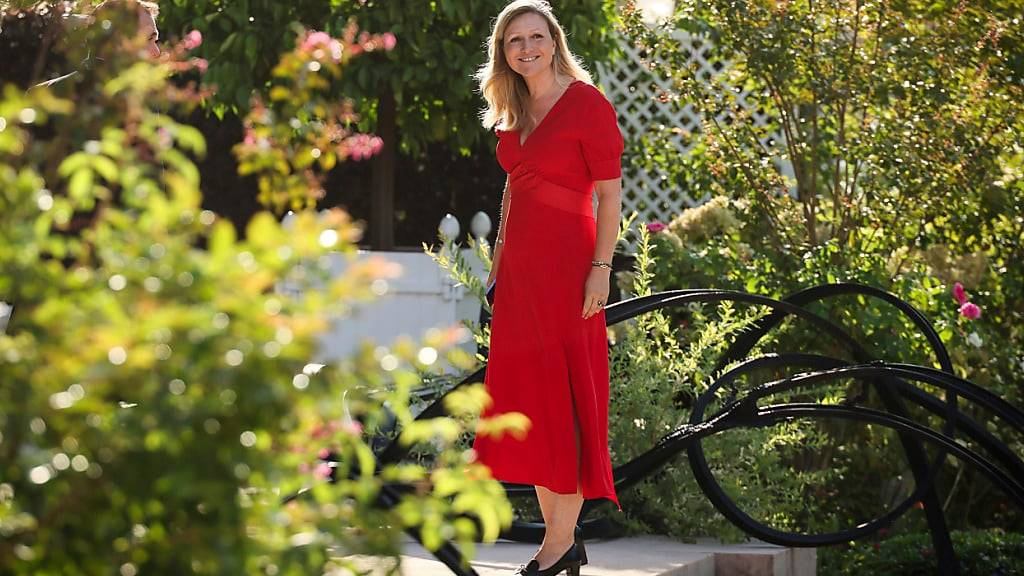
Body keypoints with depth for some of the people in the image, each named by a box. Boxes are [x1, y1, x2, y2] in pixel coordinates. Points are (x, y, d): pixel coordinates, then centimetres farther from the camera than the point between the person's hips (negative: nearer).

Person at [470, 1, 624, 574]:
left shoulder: (587, 102, -8)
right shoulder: (516, 111, 13)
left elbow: (610, 192, -11)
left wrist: (601, 268, -16)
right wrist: (500, 255, 17)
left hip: (566, 265, -8)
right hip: (519, 267, 8)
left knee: (563, 402, -4)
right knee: (526, 400, 8)